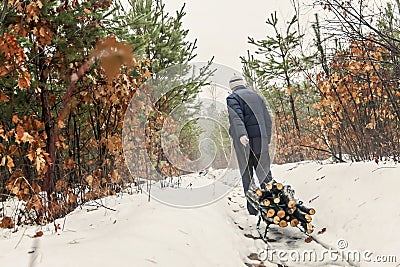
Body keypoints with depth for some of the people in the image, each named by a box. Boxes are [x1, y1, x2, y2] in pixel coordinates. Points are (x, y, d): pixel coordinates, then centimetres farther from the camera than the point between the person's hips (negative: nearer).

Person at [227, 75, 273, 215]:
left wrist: (241, 134, -34)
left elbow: (236, 117, -21)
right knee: (264, 173, 11)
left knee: (247, 176, 3)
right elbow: (268, 119, 17)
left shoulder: (232, 98, -2)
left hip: (245, 142, -4)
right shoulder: (257, 95, 16)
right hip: (261, 142, 5)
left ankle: (252, 207, 6)